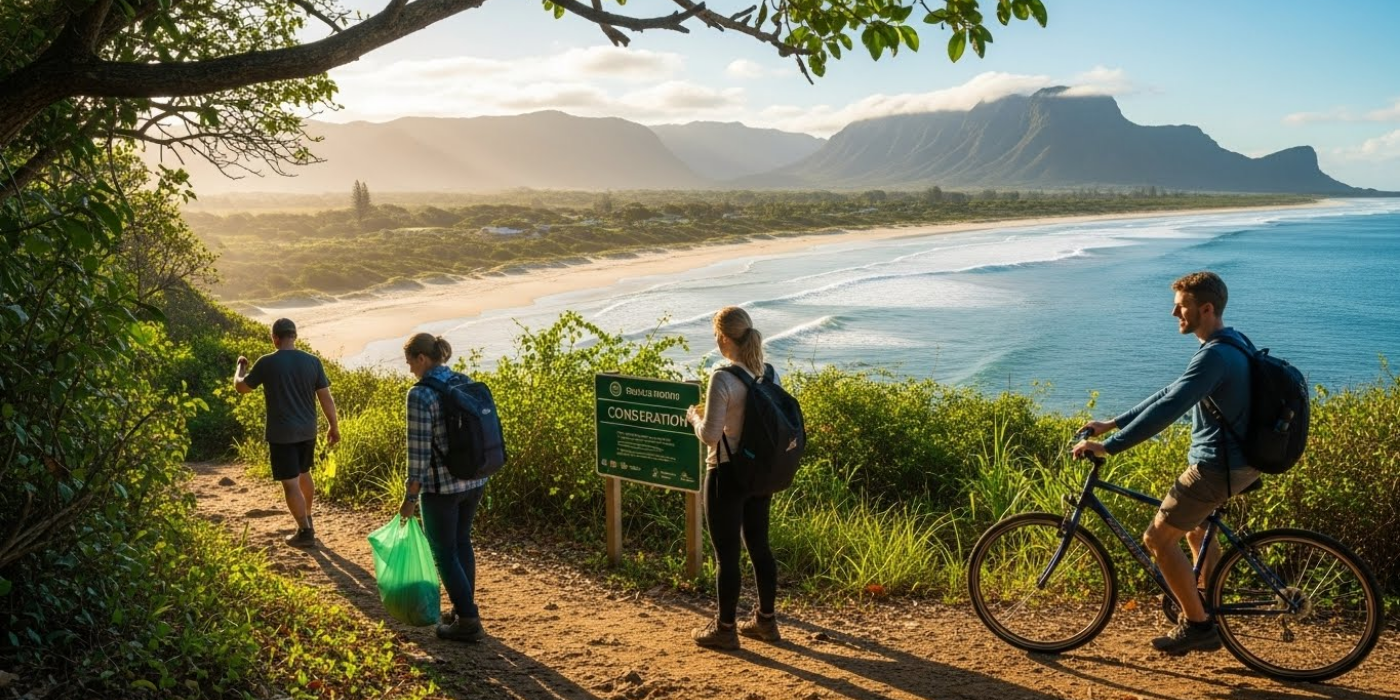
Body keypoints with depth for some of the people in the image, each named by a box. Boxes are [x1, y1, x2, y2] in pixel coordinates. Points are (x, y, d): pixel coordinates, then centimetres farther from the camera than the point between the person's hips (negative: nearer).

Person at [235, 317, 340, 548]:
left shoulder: (267, 363, -12)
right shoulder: (312, 361, -4)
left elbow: (241, 387, 3)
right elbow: (326, 398, 0)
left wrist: (240, 366, 23)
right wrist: (333, 426, 11)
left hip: (281, 434, -5)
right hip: (307, 431, 5)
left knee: (291, 483, 2)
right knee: (304, 474, 24)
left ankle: (305, 532, 6)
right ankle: (307, 519, 39)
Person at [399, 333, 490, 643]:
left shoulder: (421, 395, -18)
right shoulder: (466, 383, 4)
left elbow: (420, 452, -18)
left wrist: (410, 497, -9)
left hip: (441, 486, -7)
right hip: (474, 479, 7)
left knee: (444, 553, 8)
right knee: (462, 542, 23)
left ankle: (468, 622, 12)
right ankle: (464, 609, 33)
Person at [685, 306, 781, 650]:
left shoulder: (722, 379, -20)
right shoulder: (767, 374, 1)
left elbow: (710, 435, -20)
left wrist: (693, 416, -1)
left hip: (727, 475, -7)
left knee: (727, 554, 6)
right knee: (759, 546, 18)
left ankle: (725, 628, 19)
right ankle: (765, 620, 31)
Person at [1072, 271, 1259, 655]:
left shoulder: (1214, 356, -23)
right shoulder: (1232, 343, 11)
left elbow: (1167, 409, -31)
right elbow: (1170, 394, 14)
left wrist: (1108, 446, -30)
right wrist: (1113, 423, 13)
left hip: (1217, 467, -11)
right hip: (1239, 460, 11)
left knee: (1158, 538, -2)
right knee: (1196, 530, 27)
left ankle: (1196, 623, 8)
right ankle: (1209, 624, 36)